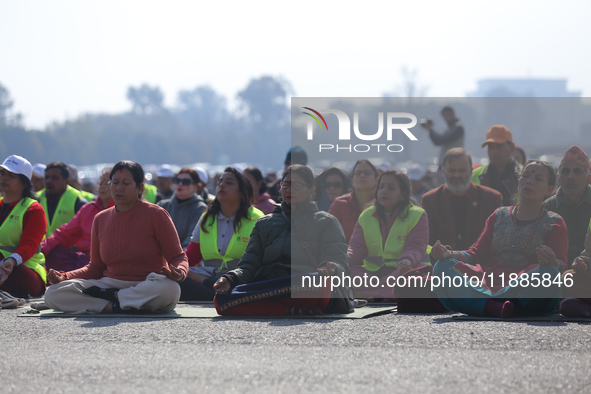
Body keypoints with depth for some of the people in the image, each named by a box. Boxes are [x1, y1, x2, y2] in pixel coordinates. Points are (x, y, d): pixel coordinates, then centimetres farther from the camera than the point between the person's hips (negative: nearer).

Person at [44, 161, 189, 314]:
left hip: (148, 286, -4)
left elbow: (178, 257, 0)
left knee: (169, 288, -41)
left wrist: (179, 273, -25)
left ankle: (111, 296, -19)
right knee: (53, 294, -17)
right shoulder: (100, 219, 12)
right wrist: (65, 277, 0)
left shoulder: (156, 214, -1)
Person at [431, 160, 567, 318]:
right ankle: (494, 307, -45)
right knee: (442, 266, -21)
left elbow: (561, 263, 0)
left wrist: (552, 263, -26)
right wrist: (449, 254, -5)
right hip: (488, 284, 3)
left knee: (548, 272, -36)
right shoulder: (499, 216, 26)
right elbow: (477, 253, 17)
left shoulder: (554, 223, 16)